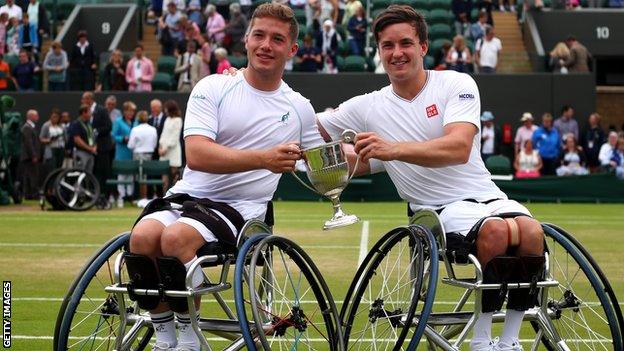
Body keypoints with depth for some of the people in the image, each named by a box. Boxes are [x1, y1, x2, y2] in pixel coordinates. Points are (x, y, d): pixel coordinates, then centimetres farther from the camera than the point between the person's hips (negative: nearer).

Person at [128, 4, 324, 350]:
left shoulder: (299, 109, 10)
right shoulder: (213, 88, 2)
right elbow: (196, 155, -13)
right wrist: (264, 158, -24)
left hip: (239, 208, -1)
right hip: (187, 195, 1)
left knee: (176, 237, -33)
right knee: (143, 237, -32)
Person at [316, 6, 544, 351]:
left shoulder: (457, 84, 0)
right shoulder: (367, 107, 8)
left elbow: (459, 148, -17)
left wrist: (394, 149, -29)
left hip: (487, 196, 1)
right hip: (440, 209, -1)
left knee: (531, 232, -33)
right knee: (495, 231, -34)